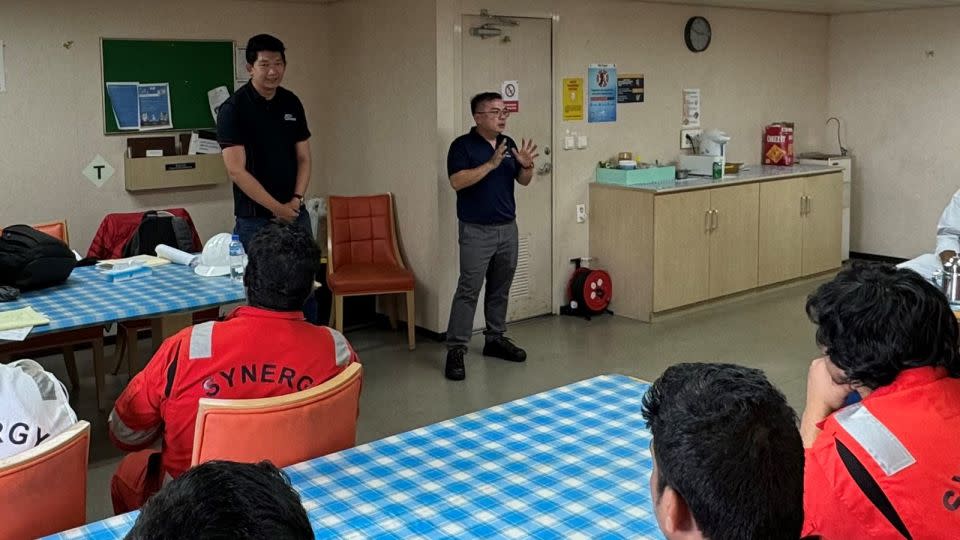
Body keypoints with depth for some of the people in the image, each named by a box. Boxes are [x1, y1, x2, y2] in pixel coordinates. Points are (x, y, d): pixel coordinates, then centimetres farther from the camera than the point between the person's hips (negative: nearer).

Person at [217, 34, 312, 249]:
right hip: (254, 218, -4)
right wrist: (277, 208, -14)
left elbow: (304, 158, 10)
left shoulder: (292, 103, 8)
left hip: (296, 214, 5)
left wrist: (296, 200, -5)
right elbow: (236, 170, -13)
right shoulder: (233, 109, -8)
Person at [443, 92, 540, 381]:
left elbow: (523, 181, 12)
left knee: (500, 288, 13)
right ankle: (456, 349, -4)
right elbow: (457, 181, -20)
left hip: (508, 227, 6)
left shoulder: (508, 143, 10)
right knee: (468, 289, -7)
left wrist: (527, 165, -10)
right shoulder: (462, 145, -8)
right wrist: (492, 164, -25)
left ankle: (495, 339, 26)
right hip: (476, 230, -6)